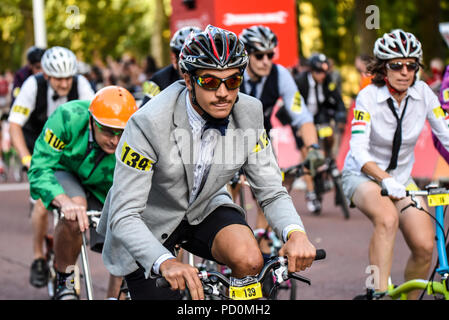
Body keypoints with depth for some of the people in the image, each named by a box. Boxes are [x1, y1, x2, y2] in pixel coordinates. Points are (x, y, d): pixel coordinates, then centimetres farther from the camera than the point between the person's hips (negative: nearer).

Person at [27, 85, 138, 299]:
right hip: (64, 172, -3)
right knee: (75, 211, -35)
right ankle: (63, 279, -12)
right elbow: (40, 168, -37)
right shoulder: (68, 118, -37)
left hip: (102, 190, 3)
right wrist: (64, 200, -56)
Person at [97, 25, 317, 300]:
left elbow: (272, 193, -12)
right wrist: (165, 263, -52)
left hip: (204, 210, 3)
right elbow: (124, 216, -33)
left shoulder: (249, 114, -18)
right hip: (148, 223, -3)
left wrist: (295, 233, -35)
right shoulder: (149, 124, -31)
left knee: (249, 260, -26)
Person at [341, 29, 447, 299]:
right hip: (363, 176, -4)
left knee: (425, 247, -14)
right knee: (387, 218, -37)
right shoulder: (368, 97, -18)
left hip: (402, 178, 4)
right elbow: (359, 150, -28)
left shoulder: (423, 93, -8)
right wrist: (386, 180, -45)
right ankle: (380, 292, -35)